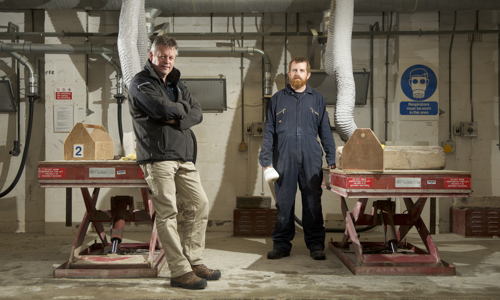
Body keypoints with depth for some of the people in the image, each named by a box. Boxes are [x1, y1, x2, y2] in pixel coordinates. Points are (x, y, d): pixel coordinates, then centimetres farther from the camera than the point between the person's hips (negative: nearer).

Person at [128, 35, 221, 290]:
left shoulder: (176, 84, 22)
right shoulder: (140, 83, -1)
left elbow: (197, 113, 10)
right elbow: (162, 108, -18)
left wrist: (177, 119, -9)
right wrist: (183, 108, 2)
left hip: (183, 156, 8)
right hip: (157, 157, -7)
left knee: (199, 204, 7)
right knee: (167, 213, -6)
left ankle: (193, 260, 18)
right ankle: (180, 271, -3)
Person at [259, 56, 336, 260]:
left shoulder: (317, 100, 14)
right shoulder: (278, 99, 12)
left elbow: (325, 131, 14)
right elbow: (268, 131, 10)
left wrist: (331, 159, 6)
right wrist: (266, 159, 2)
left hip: (311, 160, 0)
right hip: (284, 160, 0)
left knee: (313, 203, 1)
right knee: (284, 203, 2)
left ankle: (316, 245, 11)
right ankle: (281, 244, 12)